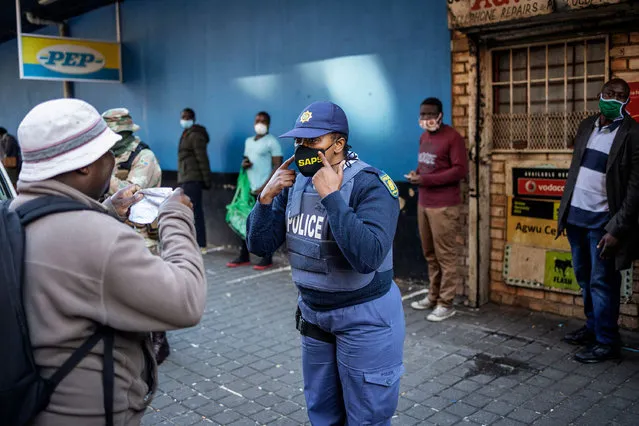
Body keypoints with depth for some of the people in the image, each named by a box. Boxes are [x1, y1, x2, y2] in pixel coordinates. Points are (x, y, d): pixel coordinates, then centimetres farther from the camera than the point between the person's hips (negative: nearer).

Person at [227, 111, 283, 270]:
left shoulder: (272, 141, -4)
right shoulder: (248, 141, 18)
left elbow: (278, 166, -10)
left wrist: (264, 187, -17)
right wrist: (244, 164, 3)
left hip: (265, 191, -7)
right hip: (249, 188, 7)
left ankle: (267, 259, 3)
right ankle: (244, 256, 15)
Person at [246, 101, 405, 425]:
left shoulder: (371, 185, -21)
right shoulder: (296, 184, -1)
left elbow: (368, 257, -36)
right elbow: (259, 246, -1)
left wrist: (331, 196, -33)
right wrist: (266, 198, -15)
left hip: (364, 318, -6)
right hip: (313, 314, 6)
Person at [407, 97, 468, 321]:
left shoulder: (453, 137, -10)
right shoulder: (424, 137, 16)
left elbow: (460, 170, -16)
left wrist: (425, 180, -19)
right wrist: (416, 174, 3)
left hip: (444, 206, -8)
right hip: (423, 203, 8)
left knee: (445, 255, -2)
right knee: (430, 254, 13)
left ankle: (446, 304, 5)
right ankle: (433, 296, 24)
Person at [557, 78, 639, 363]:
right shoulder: (586, 126, 8)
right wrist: (563, 210, 12)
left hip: (602, 220, -6)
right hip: (576, 215, 7)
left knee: (602, 282, 0)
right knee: (584, 279, 17)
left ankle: (607, 342, 13)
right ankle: (593, 327, 33)